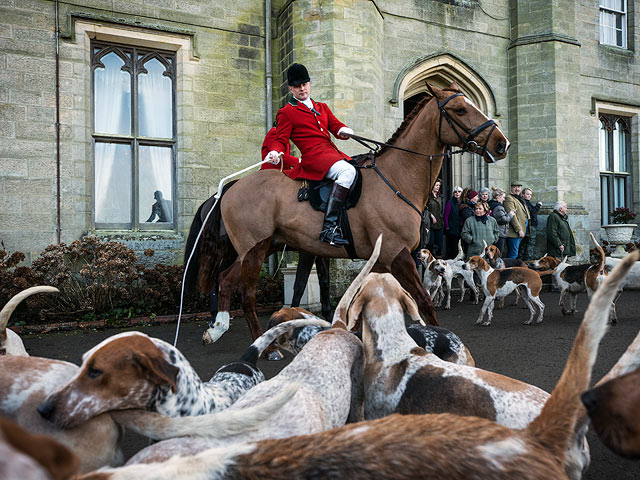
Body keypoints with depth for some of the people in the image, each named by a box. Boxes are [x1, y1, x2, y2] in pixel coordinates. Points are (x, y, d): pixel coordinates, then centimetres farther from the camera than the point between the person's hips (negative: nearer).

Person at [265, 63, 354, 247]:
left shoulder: (322, 107, 25)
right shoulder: (286, 112, 8)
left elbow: (336, 125, 15)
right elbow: (281, 139, 2)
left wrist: (343, 131, -10)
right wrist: (274, 153, -20)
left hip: (333, 153, 8)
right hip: (314, 156, -8)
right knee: (347, 171, -33)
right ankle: (329, 228, -39)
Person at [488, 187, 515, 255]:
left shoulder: (490, 205, 12)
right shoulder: (498, 207, -17)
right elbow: (503, 219, -19)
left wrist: (508, 213, 11)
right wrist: (510, 214, -2)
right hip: (499, 234, -9)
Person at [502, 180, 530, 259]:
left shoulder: (519, 199, 22)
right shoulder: (509, 198, -9)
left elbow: (525, 215, 28)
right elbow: (512, 216, -17)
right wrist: (519, 230, -20)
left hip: (520, 232, 10)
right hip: (513, 232, -10)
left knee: (514, 253, 12)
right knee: (513, 254, -8)